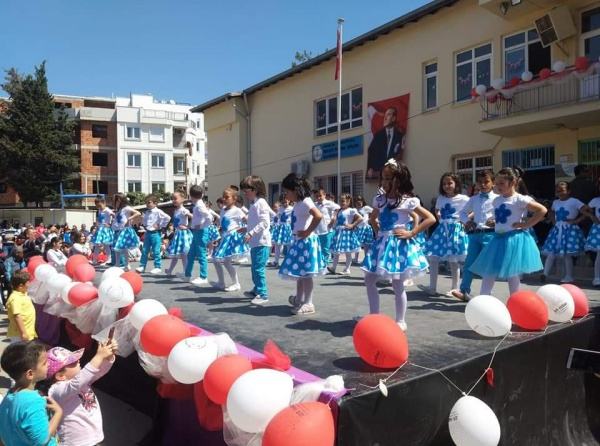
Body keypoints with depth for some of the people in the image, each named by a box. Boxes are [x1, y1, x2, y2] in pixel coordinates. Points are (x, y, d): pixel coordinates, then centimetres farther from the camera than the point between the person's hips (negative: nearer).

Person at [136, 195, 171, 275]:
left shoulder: (158, 212, -11)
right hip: (147, 233, 7)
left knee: (156, 251, -3)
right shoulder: (146, 213, 12)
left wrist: (161, 226, -14)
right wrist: (144, 225, 12)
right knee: (144, 250, 9)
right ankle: (142, 266, 16)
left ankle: (157, 267, 5)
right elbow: (144, 221, 32)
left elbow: (167, 218, -21)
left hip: (155, 233, -7)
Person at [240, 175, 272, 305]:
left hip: (261, 242, -10)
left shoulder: (261, 203, -13)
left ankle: (263, 295, -4)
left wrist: (251, 233, -26)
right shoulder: (253, 204, 17)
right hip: (255, 242, 10)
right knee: (255, 268, 19)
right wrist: (246, 229, 19)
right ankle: (257, 290, 34)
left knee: (258, 269, -10)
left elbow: (264, 223, -23)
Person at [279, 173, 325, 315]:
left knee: (305, 273, -1)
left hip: (306, 242, -9)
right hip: (299, 241, 9)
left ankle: (308, 304, 8)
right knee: (299, 272, 19)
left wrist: (307, 232, -24)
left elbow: (319, 216, -32)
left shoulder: (305, 202, -18)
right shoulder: (298, 203, 10)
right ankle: (299, 299, 33)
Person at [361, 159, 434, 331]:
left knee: (397, 285, 1)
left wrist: (411, 233, -13)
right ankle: (374, 316, 20)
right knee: (369, 280, 7)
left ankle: (401, 321, 17)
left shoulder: (408, 201, -10)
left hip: (399, 244, -6)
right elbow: (373, 217, 27)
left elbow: (431, 219, -10)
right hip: (382, 242, 6)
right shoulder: (379, 199, 7)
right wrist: (377, 231, 10)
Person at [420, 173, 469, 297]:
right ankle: (432, 288, 8)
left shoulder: (463, 199, -8)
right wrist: (441, 220, 10)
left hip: (456, 230, -5)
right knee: (432, 258, 0)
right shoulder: (440, 198, 8)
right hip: (442, 230, 5)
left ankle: (455, 288, 18)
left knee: (453, 261, 3)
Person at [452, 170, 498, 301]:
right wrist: (467, 221, 5)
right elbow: (462, 212, 22)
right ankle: (464, 291, 10)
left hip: (489, 234, -4)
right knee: (469, 262, 4)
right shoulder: (473, 199, 13)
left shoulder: (496, 199, -1)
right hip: (474, 234, 4)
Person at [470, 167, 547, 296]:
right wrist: (493, 222, 7)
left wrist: (526, 224, -14)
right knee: (488, 272, 5)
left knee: (512, 274, 3)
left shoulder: (520, 200, -11)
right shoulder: (496, 200, 10)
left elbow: (542, 210, -14)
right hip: (498, 238, 7)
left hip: (514, 239, -7)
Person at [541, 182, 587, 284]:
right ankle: (545, 273, -4)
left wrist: (576, 221, -13)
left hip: (569, 230, -5)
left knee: (567, 254, -3)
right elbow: (551, 212, 30)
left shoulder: (574, 201, -7)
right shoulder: (555, 202, 10)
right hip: (557, 230, 5)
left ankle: (569, 277, 6)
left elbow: (586, 212, -12)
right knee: (551, 253, -2)